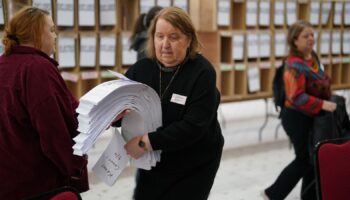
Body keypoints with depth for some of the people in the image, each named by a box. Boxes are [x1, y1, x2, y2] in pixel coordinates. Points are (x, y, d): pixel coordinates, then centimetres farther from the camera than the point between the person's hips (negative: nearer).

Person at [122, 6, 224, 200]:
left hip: (194, 168, -4)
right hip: (153, 164, 4)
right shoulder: (141, 68, -5)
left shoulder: (202, 72, -19)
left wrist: (147, 142, -32)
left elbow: (193, 126, -27)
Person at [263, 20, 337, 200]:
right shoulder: (294, 65, -23)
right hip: (298, 118, -9)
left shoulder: (313, 56, 6)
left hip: (311, 117, 9)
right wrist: (323, 104, -34)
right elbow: (296, 97, -31)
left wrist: (330, 99, 14)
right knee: (305, 159, 0)